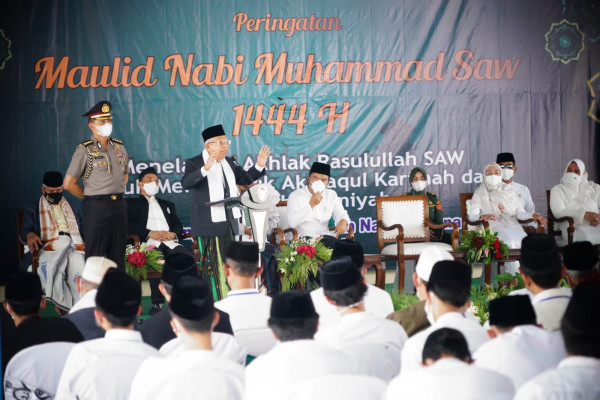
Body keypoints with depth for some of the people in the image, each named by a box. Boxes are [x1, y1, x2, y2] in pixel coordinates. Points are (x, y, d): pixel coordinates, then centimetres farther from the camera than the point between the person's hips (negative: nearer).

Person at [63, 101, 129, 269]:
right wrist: (90, 197, 2)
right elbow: (69, 183, -5)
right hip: (96, 207, -5)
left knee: (118, 255, 8)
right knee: (95, 256, -3)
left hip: (119, 205, 5)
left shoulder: (119, 147, 12)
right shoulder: (84, 150, -5)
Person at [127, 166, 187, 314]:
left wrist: (173, 234, -2)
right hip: (150, 244, -4)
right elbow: (128, 225, 3)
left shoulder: (167, 205, 35)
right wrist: (150, 233, -11)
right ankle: (157, 303, -36)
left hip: (170, 243, 4)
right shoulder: (131, 203, 21)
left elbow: (179, 226, 23)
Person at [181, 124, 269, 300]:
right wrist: (205, 169, -40)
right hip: (209, 225, -7)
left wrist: (259, 166, 6)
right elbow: (186, 183, -24)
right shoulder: (194, 163, -6)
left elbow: (246, 179, 23)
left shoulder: (230, 163, 14)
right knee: (212, 265, -3)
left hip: (230, 223, 7)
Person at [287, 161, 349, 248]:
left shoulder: (332, 195, 15)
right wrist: (311, 204, -16)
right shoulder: (295, 195, 1)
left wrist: (343, 221, -15)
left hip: (324, 237, 4)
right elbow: (292, 223, -12)